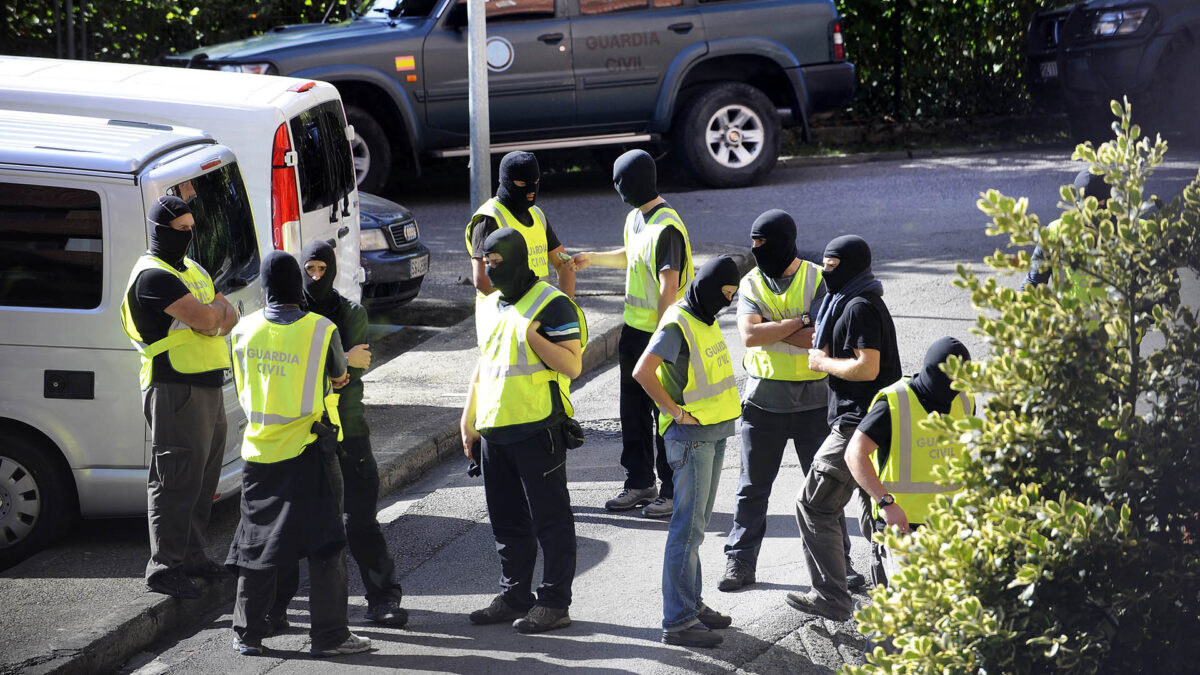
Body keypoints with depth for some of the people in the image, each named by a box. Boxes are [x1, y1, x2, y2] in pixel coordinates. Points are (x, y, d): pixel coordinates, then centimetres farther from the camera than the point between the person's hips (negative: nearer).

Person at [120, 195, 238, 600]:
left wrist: (214, 320, -12)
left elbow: (228, 317, 10)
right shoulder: (153, 277, -15)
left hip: (208, 386, 10)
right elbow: (204, 319, -22)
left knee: (203, 476, 16)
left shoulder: (192, 270, 17)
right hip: (175, 388, -10)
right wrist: (215, 308, 0)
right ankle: (163, 567, -6)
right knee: (176, 478, -9)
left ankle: (191, 554, 27)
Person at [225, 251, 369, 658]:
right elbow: (339, 378, 7)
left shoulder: (244, 331, 0)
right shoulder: (321, 331, -10)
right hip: (309, 447, -3)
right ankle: (328, 634, 3)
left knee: (258, 542, 11)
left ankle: (249, 634, 15)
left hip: (259, 448, 4)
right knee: (325, 542, 2)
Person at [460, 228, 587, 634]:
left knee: (549, 518, -2)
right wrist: (468, 419, 22)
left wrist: (532, 335, -25)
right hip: (495, 430, 8)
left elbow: (573, 365, -15)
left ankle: (555, 603, 2)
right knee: (506, 520, 13)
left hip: (537, 430, -8)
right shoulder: (489, 307, 16)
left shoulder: (552, 305, -10)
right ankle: (514, 597, 23)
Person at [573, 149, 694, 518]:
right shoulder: (635, 218, 9)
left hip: (660, 334, -9)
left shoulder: (667, 228, -21)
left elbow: (669, 287, -23)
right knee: (633, 409, 15)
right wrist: (593, 258, 30)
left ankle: (675, 491, 8)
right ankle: (640, 483, 26)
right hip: (634, 328, 9)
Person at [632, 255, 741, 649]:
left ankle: (692, 603, 25)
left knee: (697, 522, 16)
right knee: (688, 526, -9)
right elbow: (642, 372, -28)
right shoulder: (678, 325, -18)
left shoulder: (706, 319, 12)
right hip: (691, 436, -9)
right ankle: (678, 620, -8)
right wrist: (676, 412, -20)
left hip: (714, 431, 9)